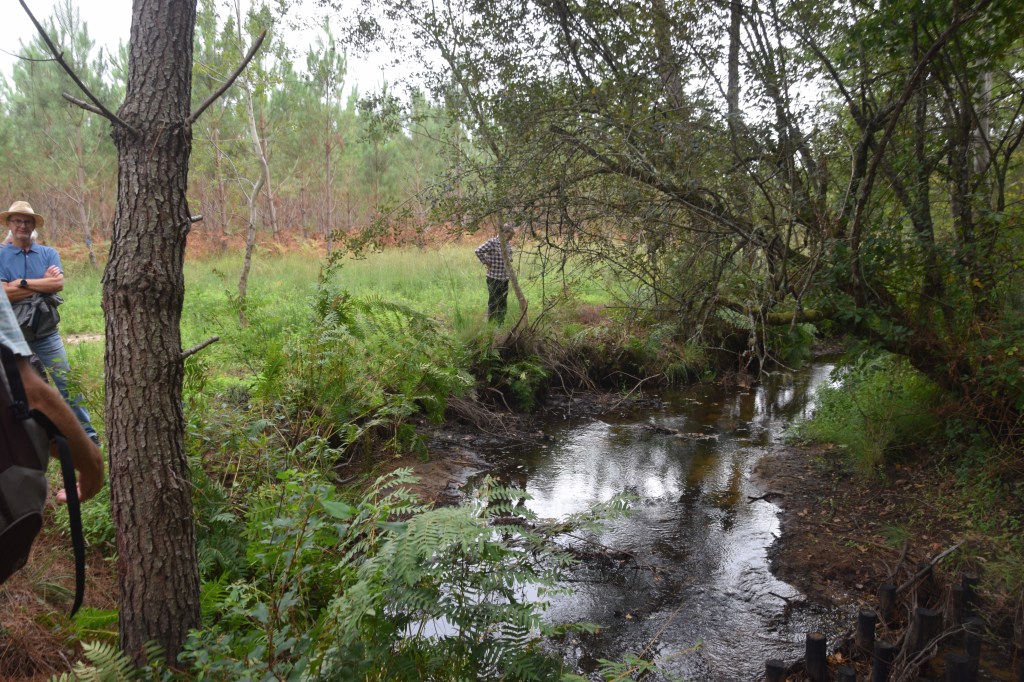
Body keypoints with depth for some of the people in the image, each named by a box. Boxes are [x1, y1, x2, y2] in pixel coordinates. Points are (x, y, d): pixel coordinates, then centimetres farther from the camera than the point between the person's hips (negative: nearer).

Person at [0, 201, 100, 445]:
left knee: (66, 382, 0)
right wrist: (43, 284, -11)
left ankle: (87, 432, 5)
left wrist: (23, 283, -13)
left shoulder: (48, 254, 4)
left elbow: (59, 283, -12)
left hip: (46, 332, 0)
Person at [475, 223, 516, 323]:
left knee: (503, 304, 12)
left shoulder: (508, 243, 8)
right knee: (493, 303, 1)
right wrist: (485, 263, -16)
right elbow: (478, 251, -24)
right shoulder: (493, 242, -16)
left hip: (505, 278, 7)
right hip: (494, 278, -7)